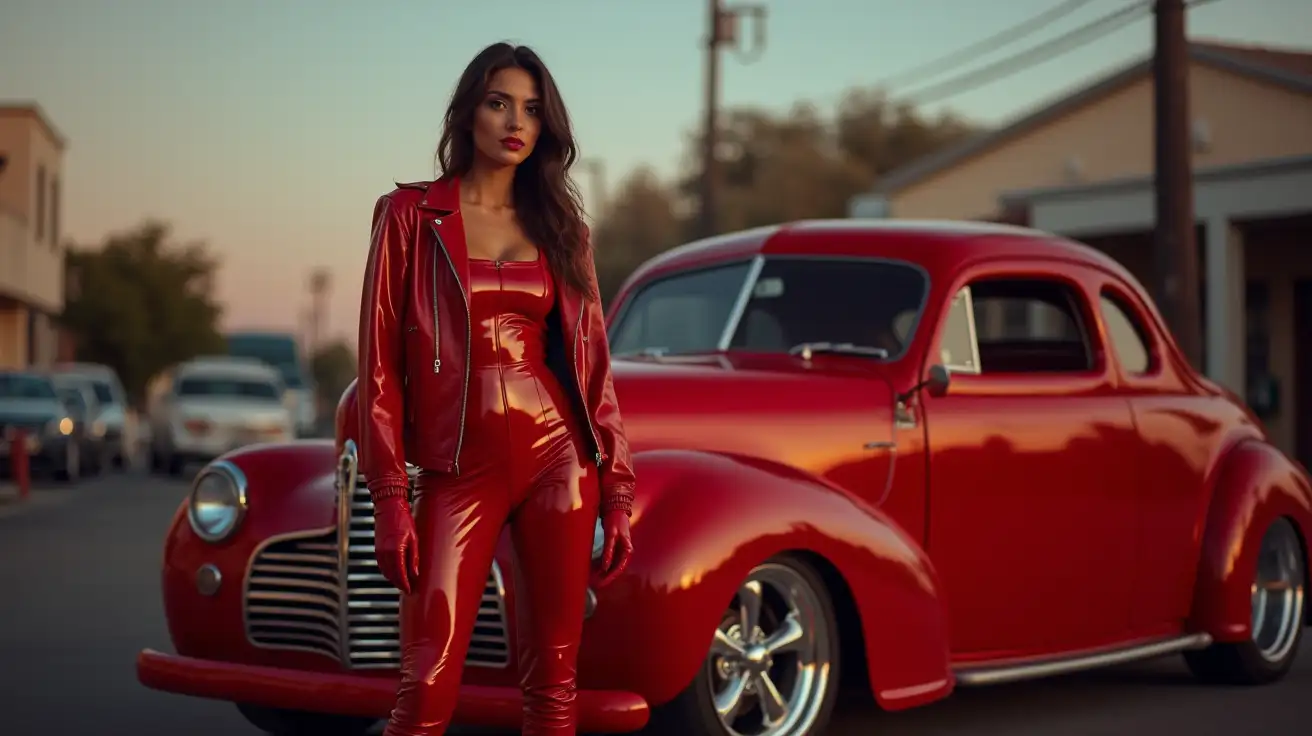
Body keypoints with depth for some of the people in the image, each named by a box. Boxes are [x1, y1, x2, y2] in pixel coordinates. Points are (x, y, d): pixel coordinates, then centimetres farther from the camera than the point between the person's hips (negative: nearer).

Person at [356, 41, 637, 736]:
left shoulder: (560, 228, 13)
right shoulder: (410, 215, 4)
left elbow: (593, 366, 12)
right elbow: (381, 365, 0)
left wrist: (616, 492, 5)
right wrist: (389, 499, -8)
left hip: (559, 462, 3)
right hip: (457, 470, -3)